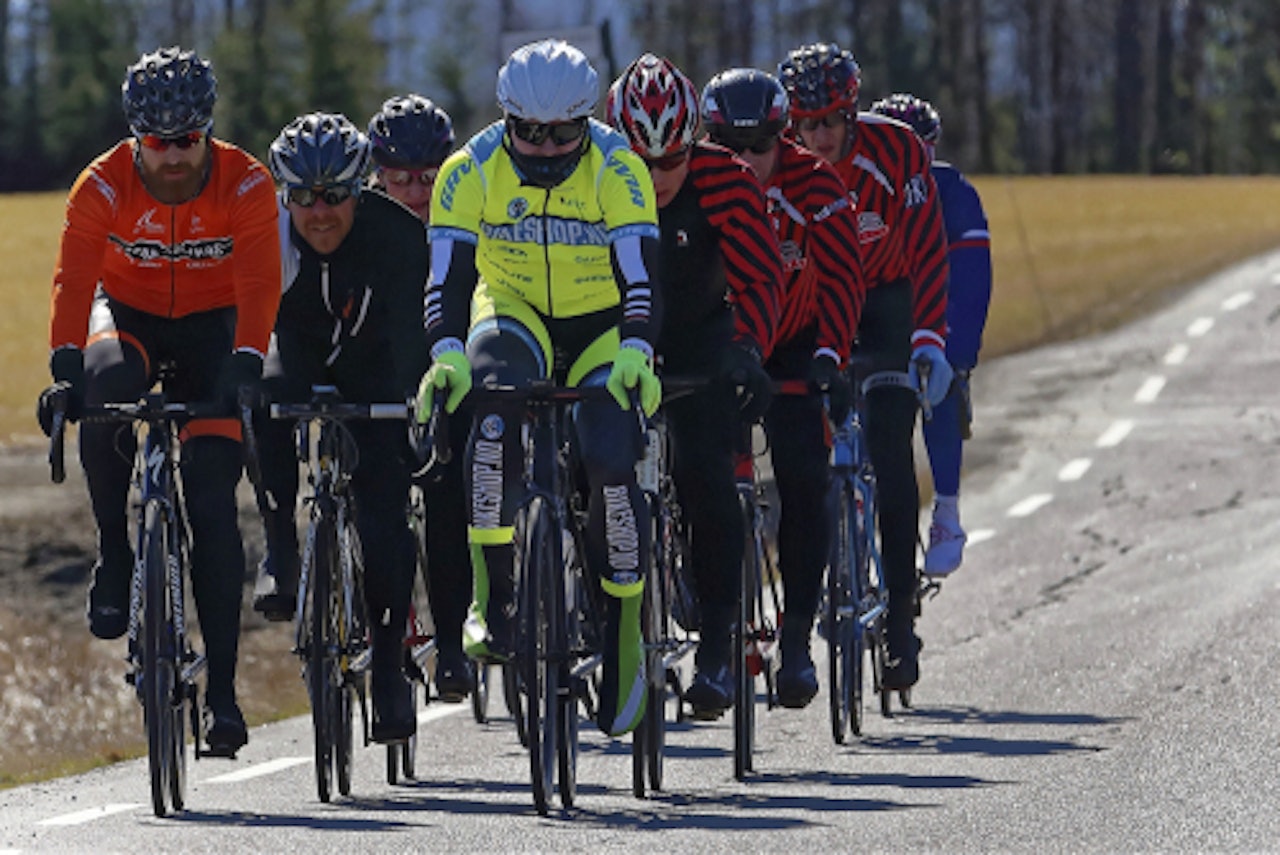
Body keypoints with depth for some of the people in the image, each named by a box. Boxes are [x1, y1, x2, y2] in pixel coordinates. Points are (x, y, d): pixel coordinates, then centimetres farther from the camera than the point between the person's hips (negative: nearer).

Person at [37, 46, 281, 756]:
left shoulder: (245, 185, -21)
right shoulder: (103, 185, -20)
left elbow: (259, 284, -27)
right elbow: (73, 280, -26)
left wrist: (246, 367, -42)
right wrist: (66, 369, -40)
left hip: (212, 326, 0)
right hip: (129, 316, 0)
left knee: (213, 501, -13)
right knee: (103, 386, -37)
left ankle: (222, 690, -10)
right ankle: (114, 551, -16)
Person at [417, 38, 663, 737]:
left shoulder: (616, 168, -21)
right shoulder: (472, 169, -18)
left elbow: (640, 269, -29)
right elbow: (448, 271, -24)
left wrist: (634, 354, -46)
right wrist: (447, 355, -42)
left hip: (601, 329, 0)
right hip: (515, 314, 1)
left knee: (611, 463, -22)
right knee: (493, 403, -34)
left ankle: (623, 632, -2)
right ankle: (492, 594, -28)